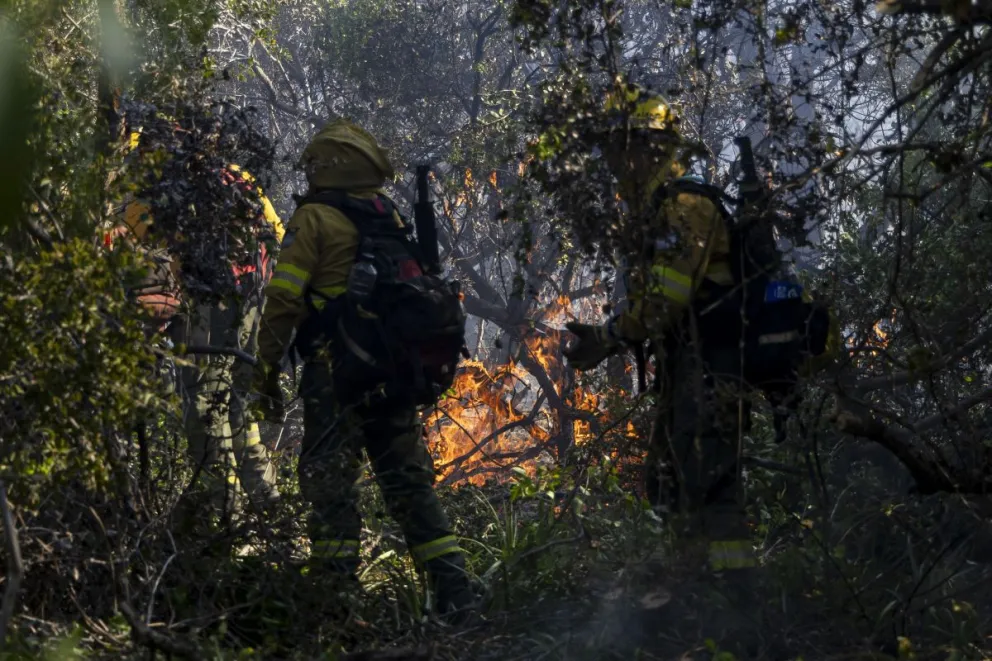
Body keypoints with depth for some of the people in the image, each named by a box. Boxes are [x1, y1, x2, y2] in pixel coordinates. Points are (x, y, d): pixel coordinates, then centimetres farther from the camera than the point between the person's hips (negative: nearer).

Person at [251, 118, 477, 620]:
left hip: (337, 373, -6)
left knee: (329, 483, -5)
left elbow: (283, 299, -10)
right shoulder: (391, 221, 18)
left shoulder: (316, 219, -3)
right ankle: (454, 591, 5)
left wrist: (267, 370, -5)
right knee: (410, 483, 10)